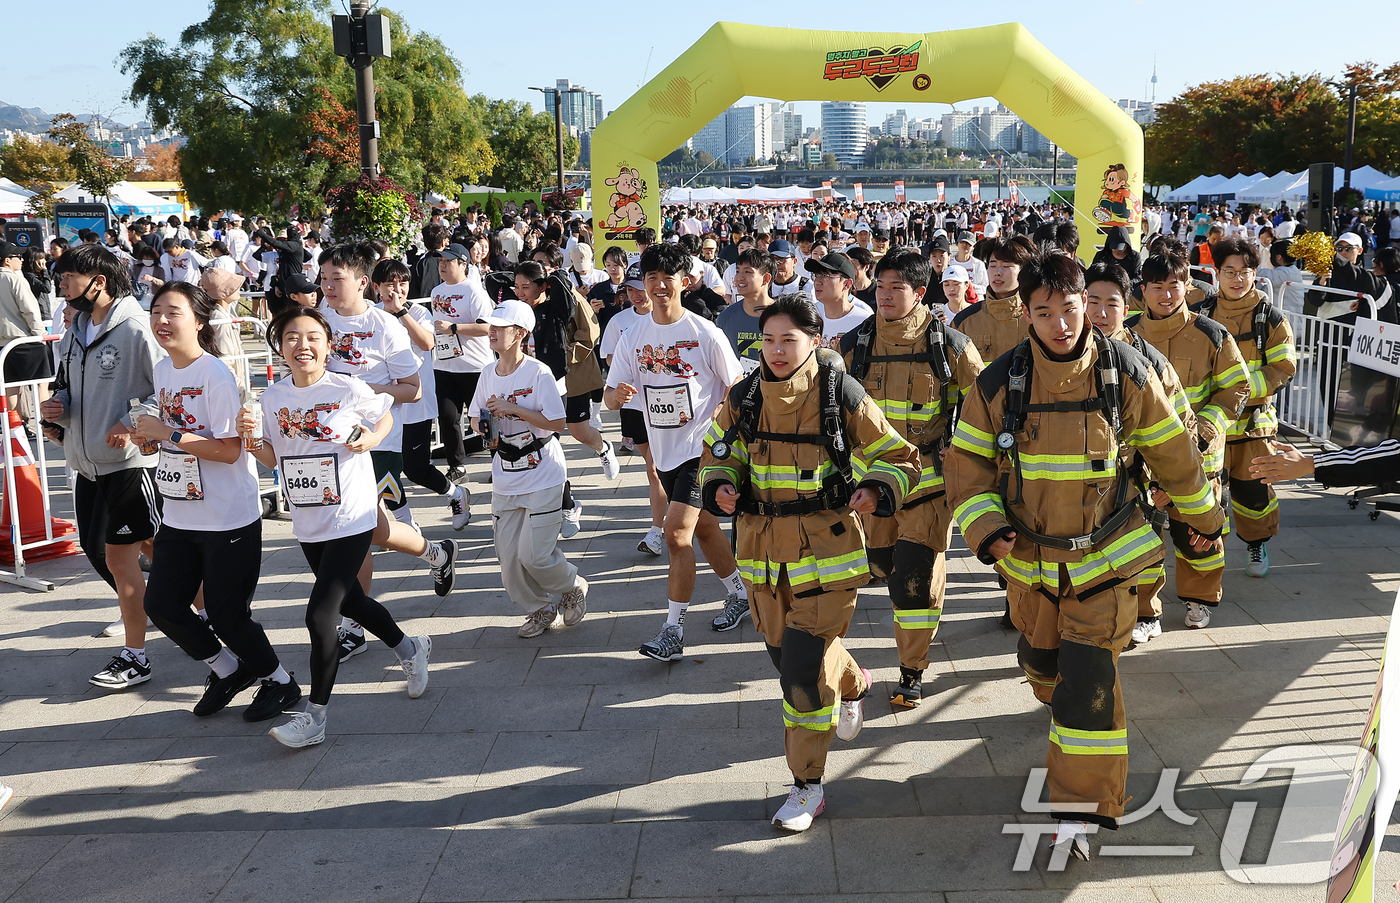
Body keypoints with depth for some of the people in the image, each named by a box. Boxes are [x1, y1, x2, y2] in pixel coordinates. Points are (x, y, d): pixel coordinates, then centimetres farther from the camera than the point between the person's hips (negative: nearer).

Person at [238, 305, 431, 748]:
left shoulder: (349, 390, -10)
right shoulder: (274, 397, 2)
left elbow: (385, 416, 8)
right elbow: (274, 459, 9)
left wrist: (371, 439, -12)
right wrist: (250, 438, -11)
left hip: (351, 518, -6)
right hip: (308, 524, 6)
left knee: (320, 613, -12)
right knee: (349, 601, 21)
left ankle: (314, 716, 1)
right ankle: (410, 649, 47)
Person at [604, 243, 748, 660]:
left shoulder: (706, 334, -11)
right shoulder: (634, 336, 2)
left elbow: (736, 388, -4)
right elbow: (610, 395, 0)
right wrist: (617, 395, -23)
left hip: (702, 448, -6)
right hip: (663, 450, 6)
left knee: (677, 533, -13)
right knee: (703, 527, 20)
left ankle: (673, 631, -5)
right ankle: (739, 592, 41)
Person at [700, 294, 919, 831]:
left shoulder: (843, 395, -9)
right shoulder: (744, 398, 1)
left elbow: (899, 459, -1)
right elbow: (720, 455, 15)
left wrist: (875, 491, -22)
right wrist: (721, 488, -7)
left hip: (827, 547, -5)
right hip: (762, 546, 5)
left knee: (803, 669, -10)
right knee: (783, 651, 20)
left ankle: (807, 786, 8)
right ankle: (852, 685, 54)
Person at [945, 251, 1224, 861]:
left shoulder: (1127, 374, -10)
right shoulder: (998, 383, -9)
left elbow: (1172, 451, 4)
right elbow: (967, 465, -1)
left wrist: (1202, 518, 15)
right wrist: (986, 530, -15)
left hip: (1105, 556, -2)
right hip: (1030, 556, 2)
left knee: (1089, 682, -9)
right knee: (1041, 661, 20)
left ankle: (1082, 809, 3)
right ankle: (1064, 711, 56)